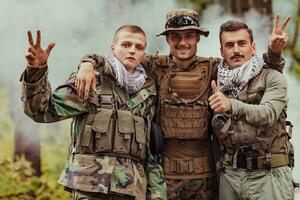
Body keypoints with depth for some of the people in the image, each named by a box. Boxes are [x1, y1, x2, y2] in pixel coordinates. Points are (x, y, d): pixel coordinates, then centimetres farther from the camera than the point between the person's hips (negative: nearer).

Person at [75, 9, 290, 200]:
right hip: (163, 172, -1)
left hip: (204, 174, 1)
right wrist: (88, 64, -15)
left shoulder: (212, 68, 3)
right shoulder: (155, 67, 1)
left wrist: (274, 51, -8)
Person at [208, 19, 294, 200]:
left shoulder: (272, 78, -3)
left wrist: (231, 105, -35)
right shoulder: (219, 84, 10)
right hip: (230, 175, 4)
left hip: (268, 175, -4)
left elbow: (268, 114, -22)